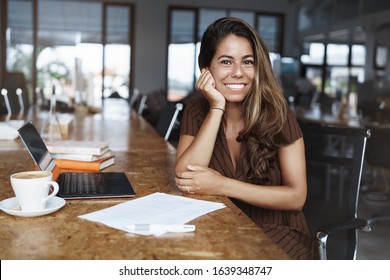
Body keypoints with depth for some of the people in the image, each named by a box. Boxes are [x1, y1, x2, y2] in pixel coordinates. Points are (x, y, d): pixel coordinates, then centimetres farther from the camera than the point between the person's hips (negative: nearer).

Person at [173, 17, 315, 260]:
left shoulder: (276, 113, -8)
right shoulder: (197, 112, -1)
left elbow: (296, 196, -12)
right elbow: (184, 177, -16)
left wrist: (222, 185, -20)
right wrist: (217, 108, -18)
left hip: (277, 235, -3)